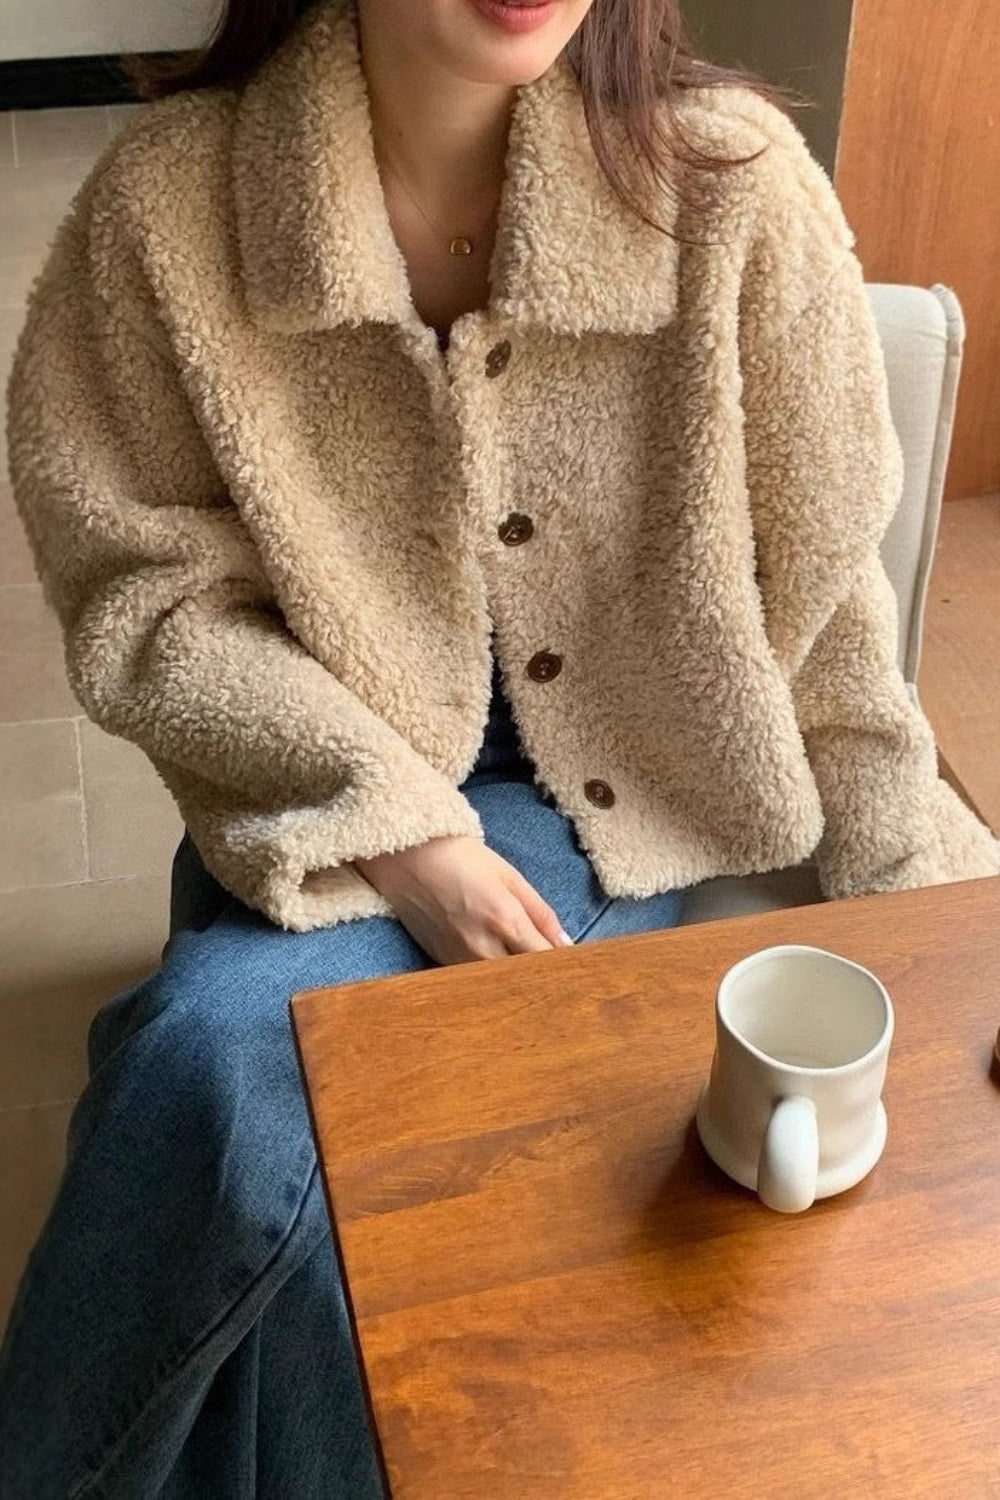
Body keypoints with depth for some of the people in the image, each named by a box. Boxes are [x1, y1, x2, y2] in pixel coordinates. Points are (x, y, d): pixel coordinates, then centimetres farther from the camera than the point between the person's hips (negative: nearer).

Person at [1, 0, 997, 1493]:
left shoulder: (730, 177, -11)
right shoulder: (171, 198, -10)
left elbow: (819, 575, -2)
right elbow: (144, 592, -5)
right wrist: (395, 824, -16)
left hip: (620, 801, -1)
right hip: (335, 805, 1)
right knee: (226, 1071, -27)